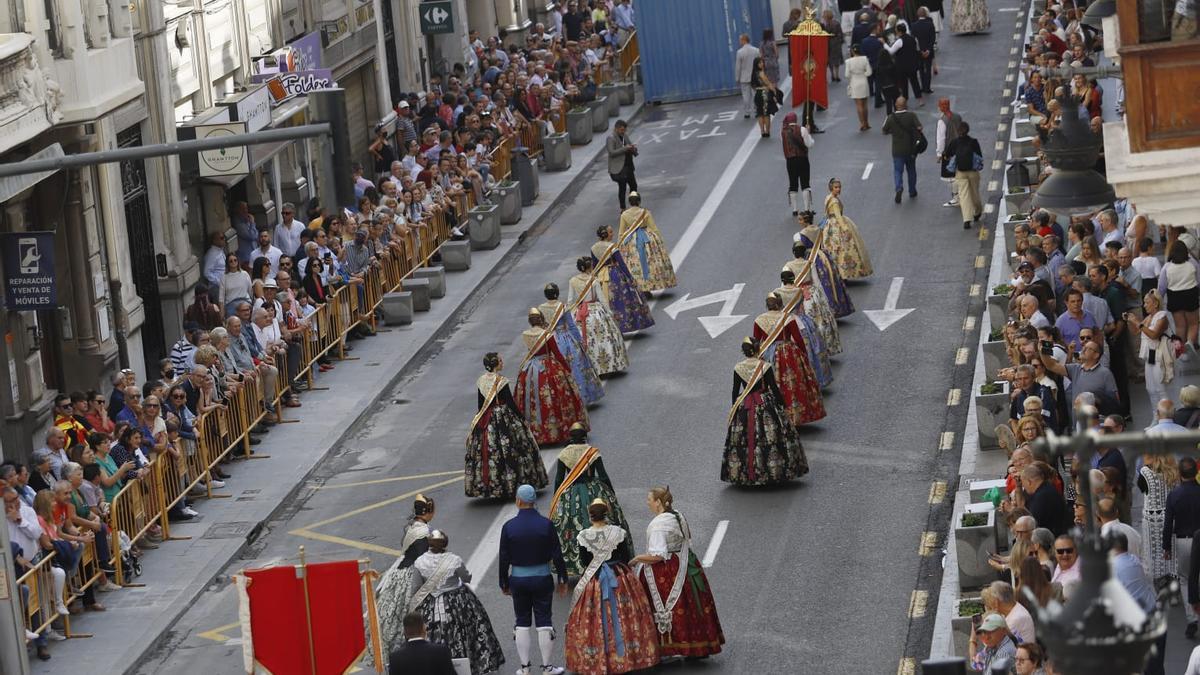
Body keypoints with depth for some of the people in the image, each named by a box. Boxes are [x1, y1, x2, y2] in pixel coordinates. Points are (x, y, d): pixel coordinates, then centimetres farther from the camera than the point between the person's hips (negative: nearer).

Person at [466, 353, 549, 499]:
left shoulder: (480, 381, 1)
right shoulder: (501, 381, -16)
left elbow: (480, 404, 8)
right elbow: (510, 402, -12)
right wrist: (521, 418, -1)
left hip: (485, 421, 5)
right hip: (504, 418, -5)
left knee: (486, 452, 8)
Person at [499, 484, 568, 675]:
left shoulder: (509, 527, -9)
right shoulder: (546, 524, -10)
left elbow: (504, 558, -3)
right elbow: (557, 555, -5)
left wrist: (504, 583, 9)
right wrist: (562, 579, 6)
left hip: (518, 579, 0)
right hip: (542, 578, 0)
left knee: (522, 623, 11)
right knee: (544, 622, 7)